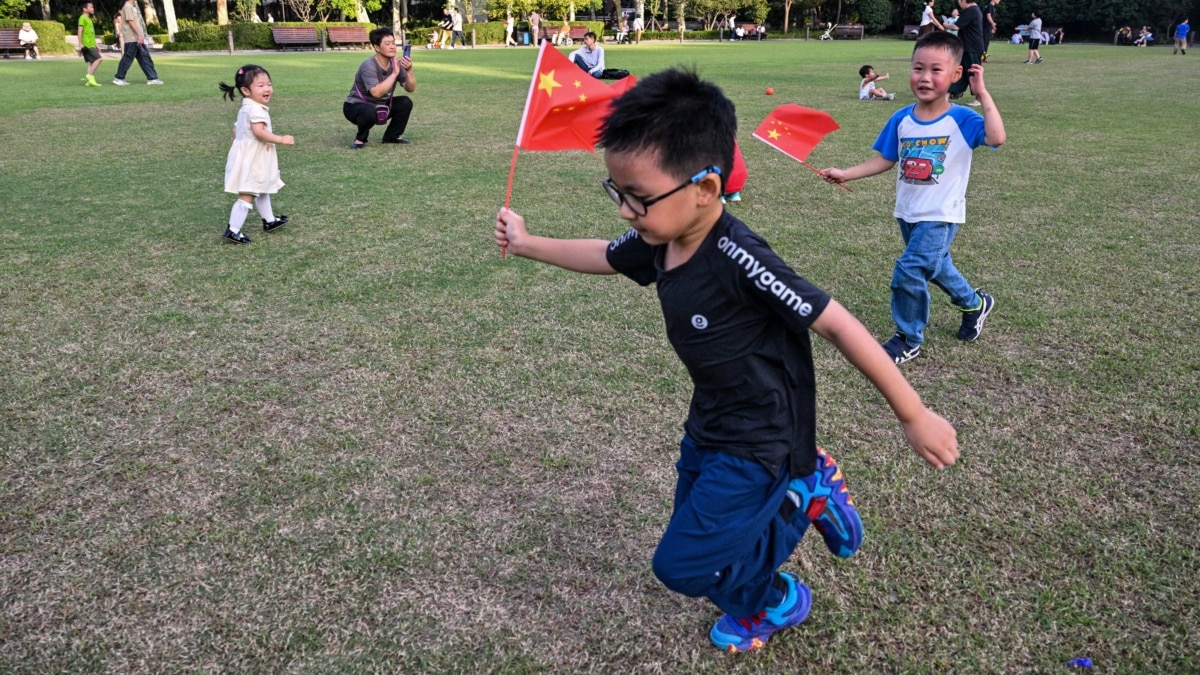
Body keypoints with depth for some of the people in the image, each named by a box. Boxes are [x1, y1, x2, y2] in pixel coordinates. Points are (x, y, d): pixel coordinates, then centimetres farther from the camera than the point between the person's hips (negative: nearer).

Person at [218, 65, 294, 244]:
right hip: (252, 158, -11)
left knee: (262, 189, 25)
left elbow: (236, 130, 19)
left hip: (250, 156, 11)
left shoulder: (245, 108, 13)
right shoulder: (256, 109, -21)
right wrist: (281, 140, -27)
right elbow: (259, 132, -32)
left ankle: (269, 220, 40)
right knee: (247, 194, -9)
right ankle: (233, 230, -9)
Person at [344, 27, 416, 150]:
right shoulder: (368, 66, -27)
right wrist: (394, 73, -38)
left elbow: (411, 89, -12)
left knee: (405, 102, -11)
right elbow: (376, 92, -40)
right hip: (355, 106, -7)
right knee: (369, 112, -38)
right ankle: (360, 139, -8)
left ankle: (392, 135, 8)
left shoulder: (396, 63, -8)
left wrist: (409, 70, -29)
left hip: (380, 105, 7)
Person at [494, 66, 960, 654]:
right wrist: (527, 243, 21)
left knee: (682, 564, -1)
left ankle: (772, 602, 28)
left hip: (760, 443, -8)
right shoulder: (658, 239, -9)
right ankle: (803, 494, 29)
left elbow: (835, 323, -27)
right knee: (696, 531, 21)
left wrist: (914, 417, -21)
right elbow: (601, 256, 14)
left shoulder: (738, 257, -31)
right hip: (709, 426, 8)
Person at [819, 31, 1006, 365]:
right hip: (907, 212, 6)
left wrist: (983, 94, -30)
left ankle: (909, 340, 9)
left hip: (940, 215, -6)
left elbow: (997, 138, -34)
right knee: (934, 265, 23)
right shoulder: (901, 120, -3)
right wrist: (846, 174, -5)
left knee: (909, 271, -13)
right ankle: (975, 304, 52)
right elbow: (884, 160, 5)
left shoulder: (962, 120, -16)